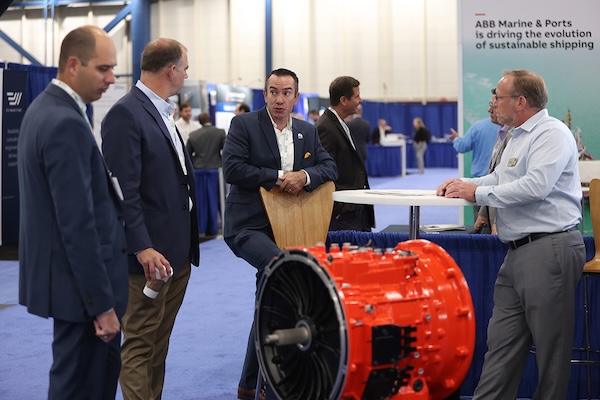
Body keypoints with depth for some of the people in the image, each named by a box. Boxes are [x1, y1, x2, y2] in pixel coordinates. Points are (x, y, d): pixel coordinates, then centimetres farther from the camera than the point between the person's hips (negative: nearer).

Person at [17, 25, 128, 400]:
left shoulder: (45, 108, 10)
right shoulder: (66, 123, -22)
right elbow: (78, 225, -24)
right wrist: (102, 303, -20)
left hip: (68, 275, 10)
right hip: (80, 283, -10)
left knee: (103, 369, 19)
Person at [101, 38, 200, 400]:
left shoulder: (163, 115, 14)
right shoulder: (126, 114, -14)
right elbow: (124, 190, -20)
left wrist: (188, 245, 17)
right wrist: (142, 248, -23)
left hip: (178, 253, 9)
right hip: (151, 254, -9)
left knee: (160, 343, 15)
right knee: (140, 345, -1)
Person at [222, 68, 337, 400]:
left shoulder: (307, 132, 13)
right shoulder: (244, 124, -3)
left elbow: (329, 167, 10)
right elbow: (232, 169, -13)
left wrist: (304, 176, -11)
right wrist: (279, 177, -15)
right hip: (248, 225, -6)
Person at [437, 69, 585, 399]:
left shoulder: (552, 134, -11)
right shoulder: (518, 136, 20)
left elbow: (535, 186, -24)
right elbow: (500, 178, 31)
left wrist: (478, 193, -14)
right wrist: (464, 183, 12)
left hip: (549, 248, -10)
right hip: (519, 252, 10)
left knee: (550, 344, 0)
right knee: (501, 339, 10)